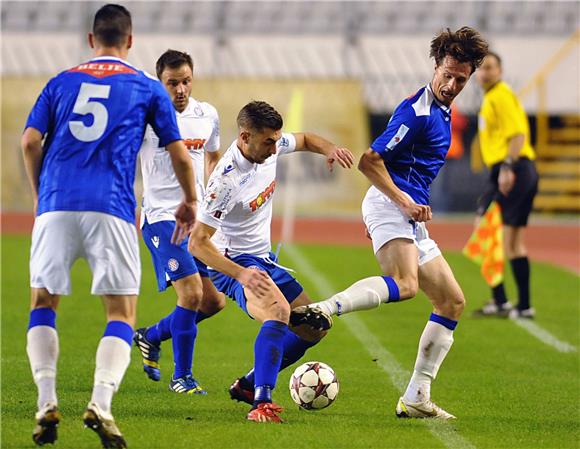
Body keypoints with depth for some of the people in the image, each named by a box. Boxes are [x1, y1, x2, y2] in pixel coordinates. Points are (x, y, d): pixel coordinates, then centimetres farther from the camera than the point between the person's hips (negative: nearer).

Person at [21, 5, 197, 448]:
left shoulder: (61, 82, 16)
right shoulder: (147, 87, 11)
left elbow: (30, 141, 7)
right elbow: (179, 154, 12)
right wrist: (190, 202, 27)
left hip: (56, 205, 2)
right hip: (111, 208, -2)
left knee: (42, 303, 14)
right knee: (122, 312, 4)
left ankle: (47, 403, 0)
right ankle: (101, 404, -15)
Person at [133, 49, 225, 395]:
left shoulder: (207, 115, 7)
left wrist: (210, 197, 15)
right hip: (162, 217, -6)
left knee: (214, 301, 5)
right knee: (192, 292, -19)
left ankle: (152, 336, 29)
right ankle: (182, 376, -4)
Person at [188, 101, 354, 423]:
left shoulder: (270, 146, -7)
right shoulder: (227, 180, -29)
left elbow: (305, 140, 17)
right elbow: (197, 243, -28)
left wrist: (330, 150, -6)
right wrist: (242, 275, -38)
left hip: (265, 260, 9)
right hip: (234, 263, -9)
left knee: (315, 329, 10)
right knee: (279, 310, -36)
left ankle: (249, 385, 20)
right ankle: (262, 403, -40)